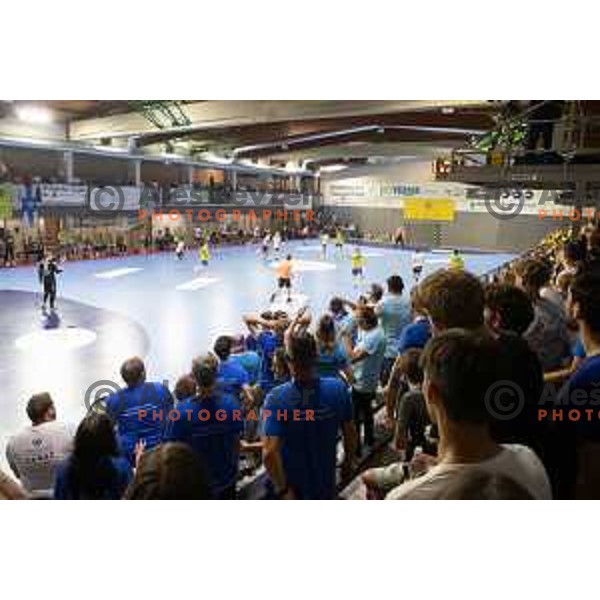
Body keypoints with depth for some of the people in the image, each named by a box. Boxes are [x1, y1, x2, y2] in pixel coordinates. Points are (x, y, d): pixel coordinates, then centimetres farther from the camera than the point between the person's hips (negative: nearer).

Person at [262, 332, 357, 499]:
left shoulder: (276, 398, -29)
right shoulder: (338, 388, -20)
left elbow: (269, 452, -34)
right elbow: (350, 434, -7)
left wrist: (282, 489, -20)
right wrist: (349, 460, 11)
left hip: (292, 485, -2)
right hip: (325, 481, 2)